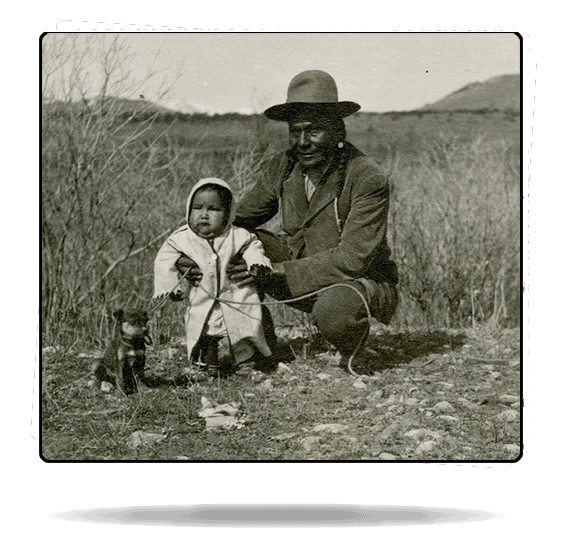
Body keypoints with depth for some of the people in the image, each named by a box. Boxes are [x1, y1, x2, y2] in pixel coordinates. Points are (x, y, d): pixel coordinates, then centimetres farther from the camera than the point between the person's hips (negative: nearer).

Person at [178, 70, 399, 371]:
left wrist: (276, 271, -33)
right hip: (302, 272, 6)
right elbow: (237, 220, 3)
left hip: (363, 281, -5)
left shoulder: (369, 179, -23)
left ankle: (353, 352, -3)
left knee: (333, 310, -40)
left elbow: (352, 259, -28)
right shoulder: (281, 168, -5)